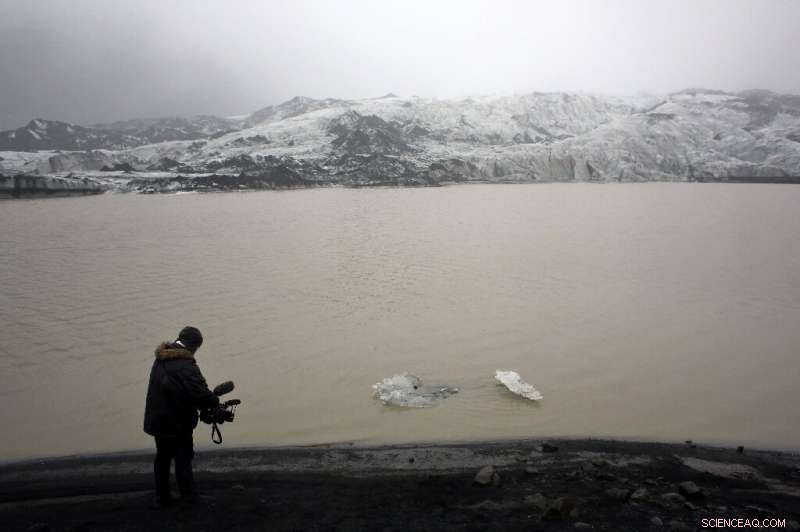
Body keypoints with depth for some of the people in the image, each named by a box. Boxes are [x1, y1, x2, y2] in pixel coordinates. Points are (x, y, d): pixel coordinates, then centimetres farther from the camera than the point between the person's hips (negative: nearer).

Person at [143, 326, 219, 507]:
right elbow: (199, 393, -33)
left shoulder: (161, 358, 2)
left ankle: (161, 497, 28)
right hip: (177, 423, -7)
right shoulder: (185, 365, -26)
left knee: (162, 457, 19)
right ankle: (187, 495, 18)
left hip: (157, 419, 8)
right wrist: (215, 400, -14)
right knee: (183, 458, 9)